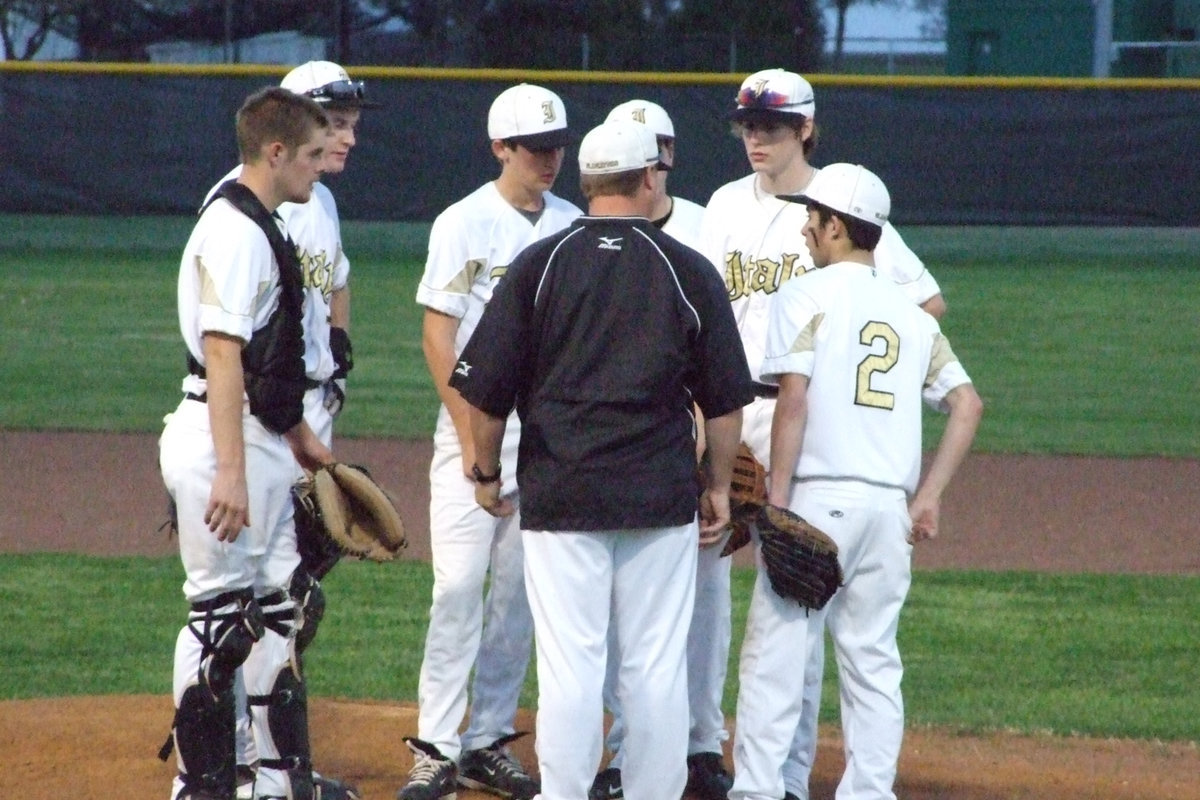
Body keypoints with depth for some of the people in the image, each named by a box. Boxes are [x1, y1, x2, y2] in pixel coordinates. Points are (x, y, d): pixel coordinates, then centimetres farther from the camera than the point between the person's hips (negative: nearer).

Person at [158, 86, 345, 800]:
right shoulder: (235, 230, -16)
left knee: (272, 608, 14)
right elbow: (222, 354, -23)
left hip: (266, 439, 11)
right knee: (219, 609, -5)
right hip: (223, 439, -11)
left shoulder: (266, 226, 16)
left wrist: (300, 437, 28)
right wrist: (230, 471, -28)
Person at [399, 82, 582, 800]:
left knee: (521, 591, 6)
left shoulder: (572, 227, 9)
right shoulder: (466, 223, -5)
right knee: (459, 585, -10)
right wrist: (470, 436, -12)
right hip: (477, 424, -4)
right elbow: (439, 336, -7)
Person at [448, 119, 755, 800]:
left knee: (570, 663, 0)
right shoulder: (690, 272, 0)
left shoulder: (540, 265, -1)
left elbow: (487, 390, 0)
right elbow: (725, 398, 4)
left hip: (560, 495, 0)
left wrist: (488, 473, 13)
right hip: (661, 499, 0)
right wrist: (719, 485, 15)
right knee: (657, 665, 6)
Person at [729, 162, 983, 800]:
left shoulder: (806, 298, -1)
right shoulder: (911, 314, 15)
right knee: (873, 659, 9)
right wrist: (928, 496, 9)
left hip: (818, 497, -5)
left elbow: (793, 399, -12)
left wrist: (777, 496, -12)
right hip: (890, 504, 5)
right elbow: (967, 404, 9)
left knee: (775, 650, -3)